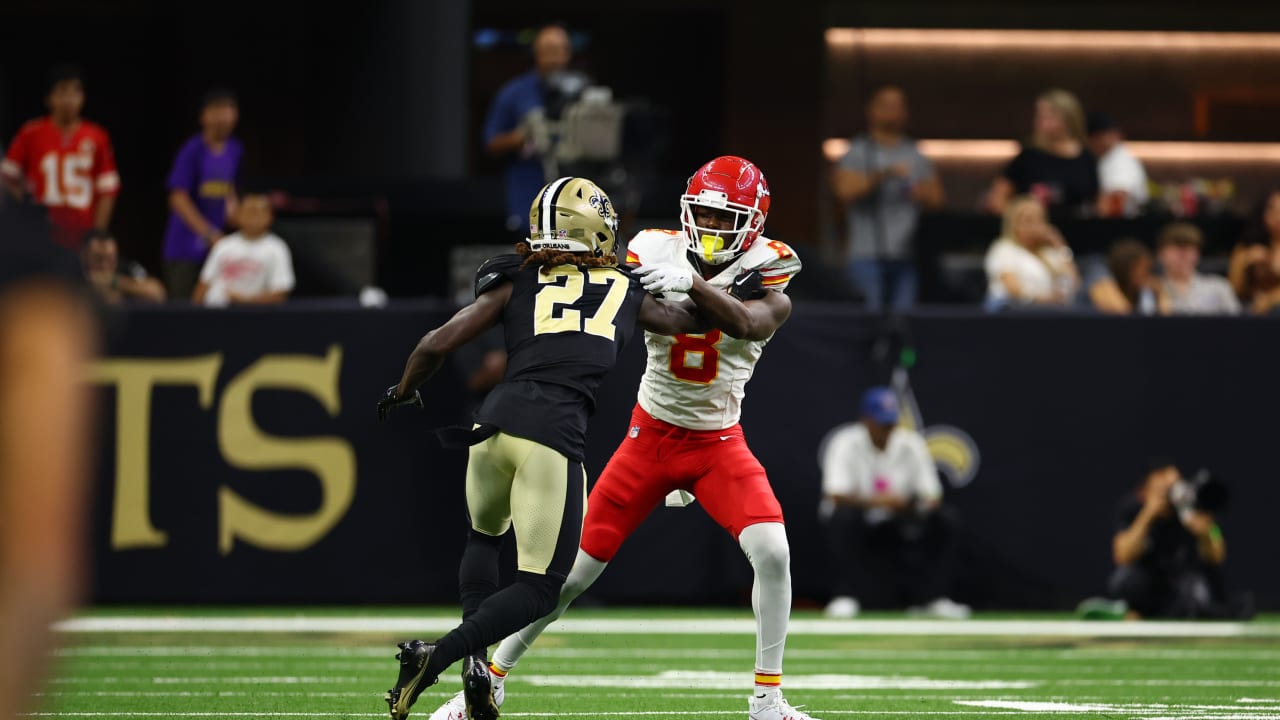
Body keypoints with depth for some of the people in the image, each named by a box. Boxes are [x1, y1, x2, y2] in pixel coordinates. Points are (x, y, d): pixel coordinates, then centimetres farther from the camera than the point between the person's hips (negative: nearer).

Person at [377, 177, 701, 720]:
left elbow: (437, 345, 10)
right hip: (557, 432, -2)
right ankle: (436, 655, -14)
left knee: (485, 536, 30)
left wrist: (403, 393, 29)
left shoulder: (516, 284, 15)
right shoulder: (628, 293, 16)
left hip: (497, 420, 3)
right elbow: (691, 319, 33)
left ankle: (475, 665, 12)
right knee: (539, 588, 6)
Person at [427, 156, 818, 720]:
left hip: (719, 443, 0)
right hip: (650, 435, 0)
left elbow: (746, 324, -32)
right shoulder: (656, 252, -8)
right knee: (573, 569, 0)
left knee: (772, 552, -22)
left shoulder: (766, 276, -11)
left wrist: (693, 283, -45)